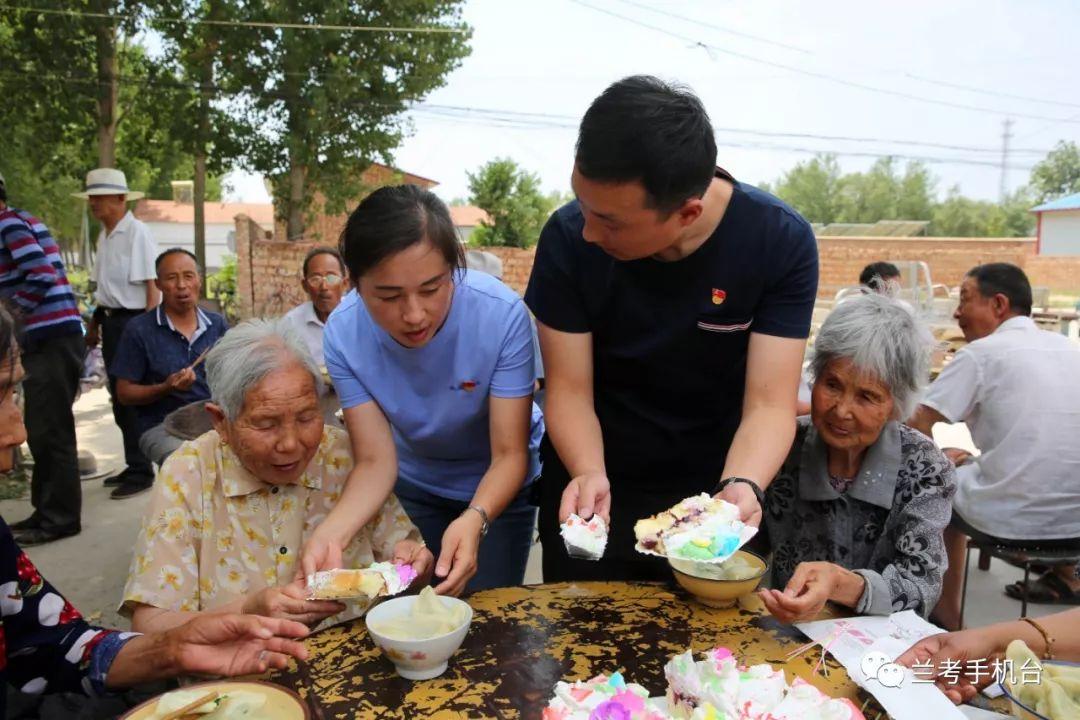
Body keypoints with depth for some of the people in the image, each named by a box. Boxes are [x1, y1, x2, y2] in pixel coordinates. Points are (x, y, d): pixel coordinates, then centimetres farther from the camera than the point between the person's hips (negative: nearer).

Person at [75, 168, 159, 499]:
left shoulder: (137, 233, -14)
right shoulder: (104, 235, 12)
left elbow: (151, 285, -18)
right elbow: (104, 286, 17)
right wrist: (95, 323, 19)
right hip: (111, 322, 9)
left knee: (132, 397, -2)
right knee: (119, 396, 15)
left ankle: (141, 471, 11)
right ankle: (133, 465, 28)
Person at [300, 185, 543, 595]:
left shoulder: (502, 314, -33)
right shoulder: (344, 333, -25)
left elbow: (509, 454, -28)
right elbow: (376, 461, -23)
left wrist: (475, 519, -47)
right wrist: (331, 532, -42)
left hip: (497, 485, -2)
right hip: (414, 483, 2)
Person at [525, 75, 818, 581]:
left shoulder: (781, 242, -20)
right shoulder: (569, 238, -19)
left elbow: (769, 404, -20)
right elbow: (569, 390, -15)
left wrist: (740, 488, -39)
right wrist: (589, 474, -33)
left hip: (711, 491, 0)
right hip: (593, 488, 0)